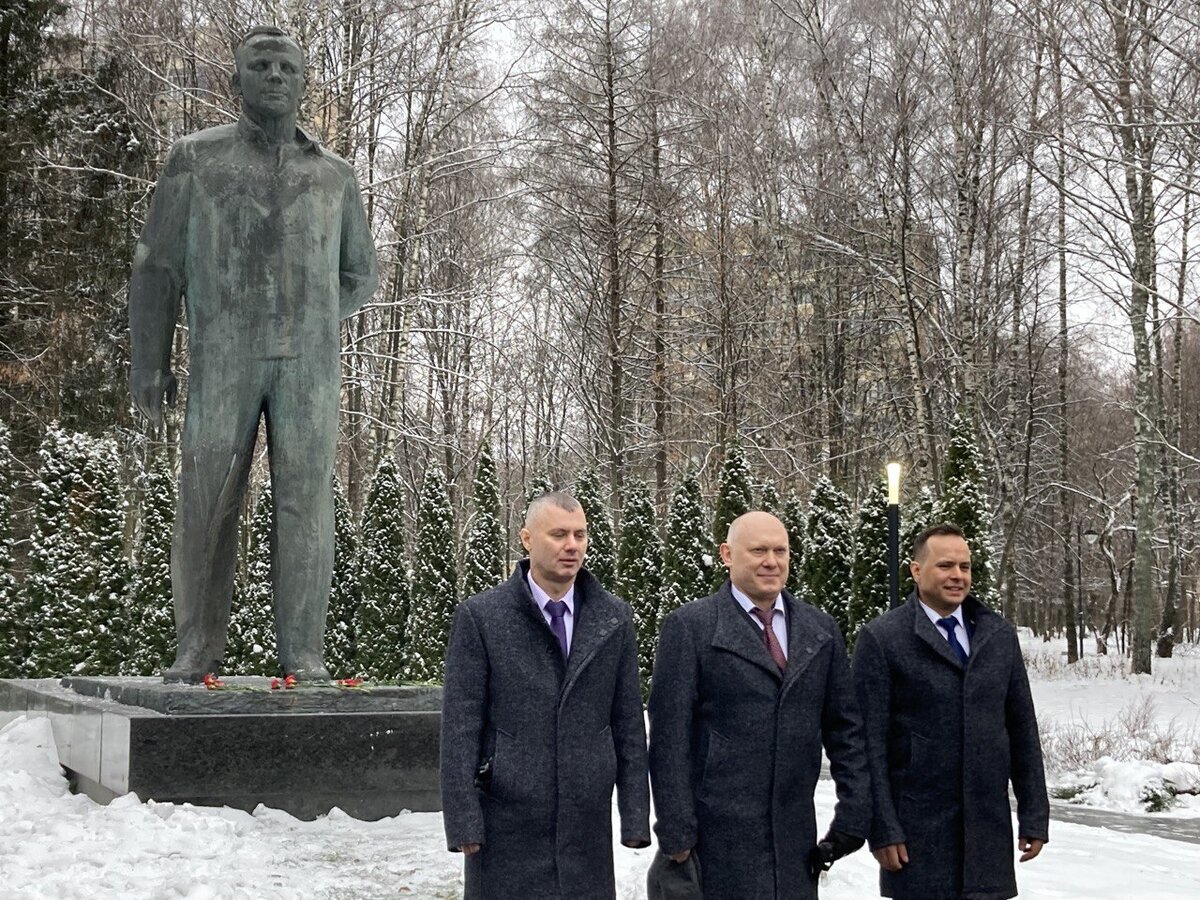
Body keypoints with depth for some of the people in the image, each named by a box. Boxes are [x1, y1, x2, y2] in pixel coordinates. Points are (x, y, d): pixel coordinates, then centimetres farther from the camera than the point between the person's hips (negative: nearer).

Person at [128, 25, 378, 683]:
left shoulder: (333, 175, 14)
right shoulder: (195, 158, 7)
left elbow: (359, 276, 20)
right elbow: (157, 266, 3)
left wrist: (308, 324, 6)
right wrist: (148, 360, -4)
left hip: (307, 363, 1)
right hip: (222, 360, -1)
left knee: (304, 499, -6)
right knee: (206, 502, -4)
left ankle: (302, 653, -4)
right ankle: (197, 651, 3)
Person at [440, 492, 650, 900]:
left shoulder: (614, 617, 6)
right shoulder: (479, 617, -3)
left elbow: (628, 723, 7)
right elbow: (460, 725, -5)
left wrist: (635, 817, 3)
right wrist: (463, 821, -10)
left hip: (586, 824, 3)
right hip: (507, 826, -2)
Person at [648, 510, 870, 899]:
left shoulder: (821, 630, 12)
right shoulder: (689, 626, -2)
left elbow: (846, 729, 13)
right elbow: (670, 736, -5)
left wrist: (854, 816, 5)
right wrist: (677, 834, -9)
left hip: (796, 840, 4)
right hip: (719, 842, -4)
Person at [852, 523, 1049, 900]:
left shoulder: (1000, 635, 11)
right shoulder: (881, 639, -4)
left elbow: (1022, 730, 12)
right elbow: (870, 742, -6)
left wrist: (1034, 815, 8)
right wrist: (881, 828, -10)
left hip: (989, 827, 4)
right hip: (917, 832, -4)